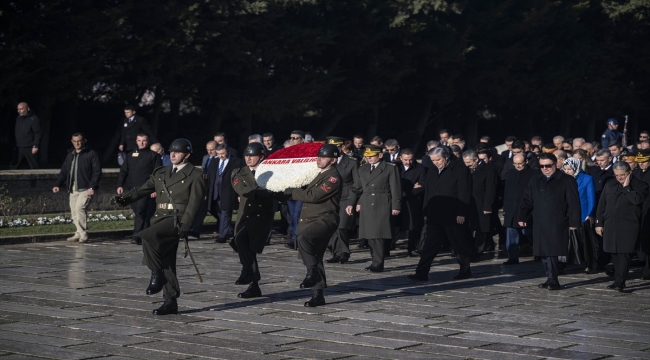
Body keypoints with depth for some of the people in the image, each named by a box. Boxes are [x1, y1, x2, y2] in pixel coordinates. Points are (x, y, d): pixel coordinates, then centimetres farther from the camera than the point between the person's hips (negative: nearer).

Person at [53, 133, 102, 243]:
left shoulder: (91, 154, -1)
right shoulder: (70, 155, 18)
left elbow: (97, 172, -6)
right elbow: (64, 171, 21)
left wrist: (92, 187, -16)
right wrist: (57, 184, 7)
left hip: (85, 188, -6)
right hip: (73, 188, 7)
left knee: (79, 208, -20)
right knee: (74, 212, 3)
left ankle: (83, 234, -13)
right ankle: (79, 233, 15)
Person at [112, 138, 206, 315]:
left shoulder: (195, 174, 1)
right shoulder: (160, 173, 19)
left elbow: (195, 201, -8)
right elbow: (143, 189, 12)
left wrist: (186, 224, -19)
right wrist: (125, 199, -6)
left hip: (178, 219, -6)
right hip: (160, 219, 6)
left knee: (147, 236, -28)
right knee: (166, 263, 5)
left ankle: (156, 274, -14)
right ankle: (170, 301, 11)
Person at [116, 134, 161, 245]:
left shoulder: (153, 155, 4)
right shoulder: (130, 155, 18)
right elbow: (123, 171, 17)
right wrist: (120, 185, 5)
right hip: (131, 189, 5)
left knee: (141, 211, -16)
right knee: (137, 212, 7)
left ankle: (137, 235, -21)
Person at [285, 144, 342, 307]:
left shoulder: (333, 178, -11)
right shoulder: (318, 175, 18)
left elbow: (313, 196, -20)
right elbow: (307, 194, 26)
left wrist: (292, 192, -8)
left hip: (325, 220, -9)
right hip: (310, 220, 9)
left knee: (303, 237, -35)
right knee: (315, 258, 9)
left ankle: (312, 272, -25)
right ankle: (318, 295, 14)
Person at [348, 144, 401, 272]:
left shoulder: (390, 168, 1)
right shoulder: (363, 169, 16)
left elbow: (395, 189, -1)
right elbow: (357, 188, 18)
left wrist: (396, 206, -6)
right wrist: (351, 203, 8)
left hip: (382, 206, -5)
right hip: (366, 206, 5)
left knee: (379, 236, -10)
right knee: (370, 236, 4)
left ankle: (378, 264, -9)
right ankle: (377, 262, 10)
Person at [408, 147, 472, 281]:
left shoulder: (460, 169, -5)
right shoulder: (432, 173, 15)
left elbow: (464, 193, -10)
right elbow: (427, 194, 18)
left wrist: (461, 214, -15)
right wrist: (426, 213, 12)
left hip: (454, 217, -5)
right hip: (435, 217, 5)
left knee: (460, 245, 5)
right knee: (430, 245, -1)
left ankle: (465, 271, 20)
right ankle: (421, 273, -4)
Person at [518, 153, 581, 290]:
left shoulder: (567, 181, -1)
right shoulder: (535, 180, 16)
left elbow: (573, 203, -4)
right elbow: (527, 200, 17)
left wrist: (573, 222, -9)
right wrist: (522, 217, 8)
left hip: (557, 224, -6)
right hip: (540, 224, 6)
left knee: (552, 252, -11)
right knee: (544, 252, 6)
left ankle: (552, 280, -7)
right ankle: (551, 279, 12)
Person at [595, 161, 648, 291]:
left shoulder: (640, 186, -1)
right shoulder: (609, 186, 13)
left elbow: (637, 200, -20)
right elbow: (602, 206, 15)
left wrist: (626, 187, -12)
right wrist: (599, 223, 10)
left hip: (628, 226, -5)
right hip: (610, 226, 5)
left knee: (623, 254, -12)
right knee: (615, 255, 8)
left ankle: (620, 282, -14)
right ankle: (619, 282, 15)